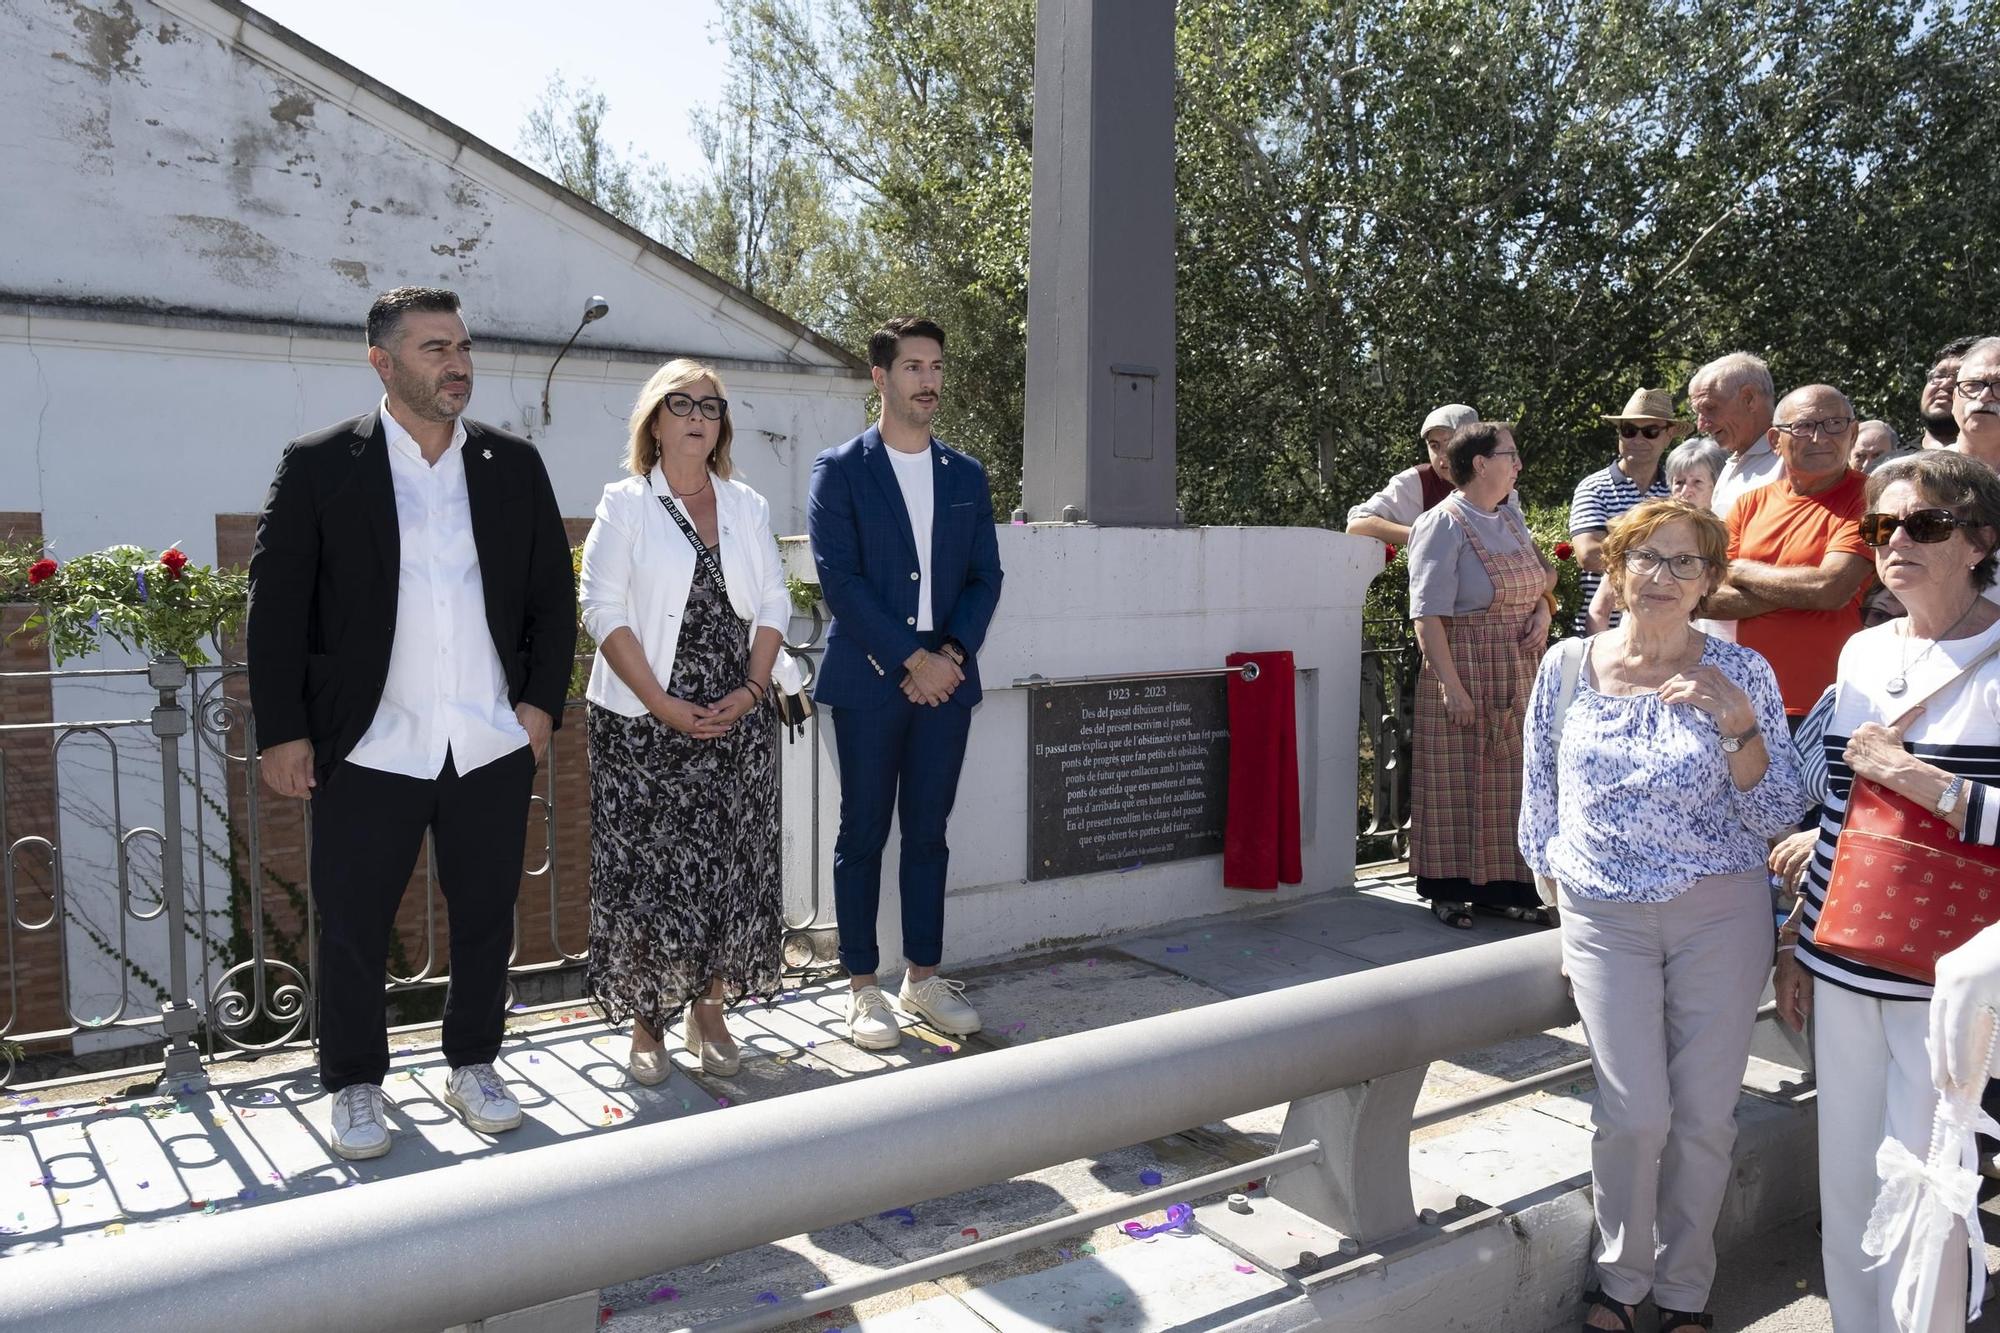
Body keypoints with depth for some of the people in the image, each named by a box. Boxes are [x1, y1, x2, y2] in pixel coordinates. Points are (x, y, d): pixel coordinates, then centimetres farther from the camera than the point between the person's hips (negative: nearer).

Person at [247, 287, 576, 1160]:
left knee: (486, 918, 13)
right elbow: (275, 607, -2)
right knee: (352, 927, 7)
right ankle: (355, 1085, 26)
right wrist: (282, 732, -6)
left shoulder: (514, 465, 7)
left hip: (494, 748, 3)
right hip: (369, 751, -2)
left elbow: (553, 594, 10)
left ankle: (473, 1065, 31)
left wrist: (542, 701, 2)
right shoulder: (319, 466, -2)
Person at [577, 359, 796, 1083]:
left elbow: (773, 605, 9)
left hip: (737, 719, 3)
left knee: (730, 865, 5)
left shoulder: (747, 507, 12)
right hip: (643, 723, -3)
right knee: (645, 867, 0)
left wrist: (751, 688, -6)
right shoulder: (624, 504, 2)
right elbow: (603, 609, -6)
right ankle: (647, 1021, 14)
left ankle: (709, 1010, 19)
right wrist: (662, 703, -14)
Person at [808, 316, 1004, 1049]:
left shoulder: (966, 474, 12)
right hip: (868, 680, -4)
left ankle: (923, 977, 22)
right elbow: (839, 579, -10)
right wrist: (912, 659, -15)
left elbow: (985, 576, 9)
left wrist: (952, 653, -8)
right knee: (863, 835, 3)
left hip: (945, 679, 4)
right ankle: (862, 988, 13)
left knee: (928, 832, 11)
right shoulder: (840, 470, -1)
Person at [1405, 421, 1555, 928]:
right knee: (1458, 784, 0)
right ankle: (1450, 891, 10)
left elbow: (1540, 579, 27)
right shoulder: (1442, 526, -11)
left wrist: (1542, 608, 3)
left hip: (1517, 676, 8)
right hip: (1464, 672, -7)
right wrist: (1451, 687, -22)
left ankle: (1503, 885, 23)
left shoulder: (1510, 520, 13)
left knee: (1510, 781, 12)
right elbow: (1427, 615, -17)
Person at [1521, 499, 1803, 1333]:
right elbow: (1541, 808, 8)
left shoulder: (1740, 674, -4)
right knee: (1635, 1114, -4)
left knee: (1705, 1114, 7)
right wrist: (1560, 918, 10)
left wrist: (1738, 726, -20)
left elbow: (1777, 819, -5)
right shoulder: (1566, 667, 0)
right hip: (1606, 917, 0)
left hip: (1721, 914, 0)